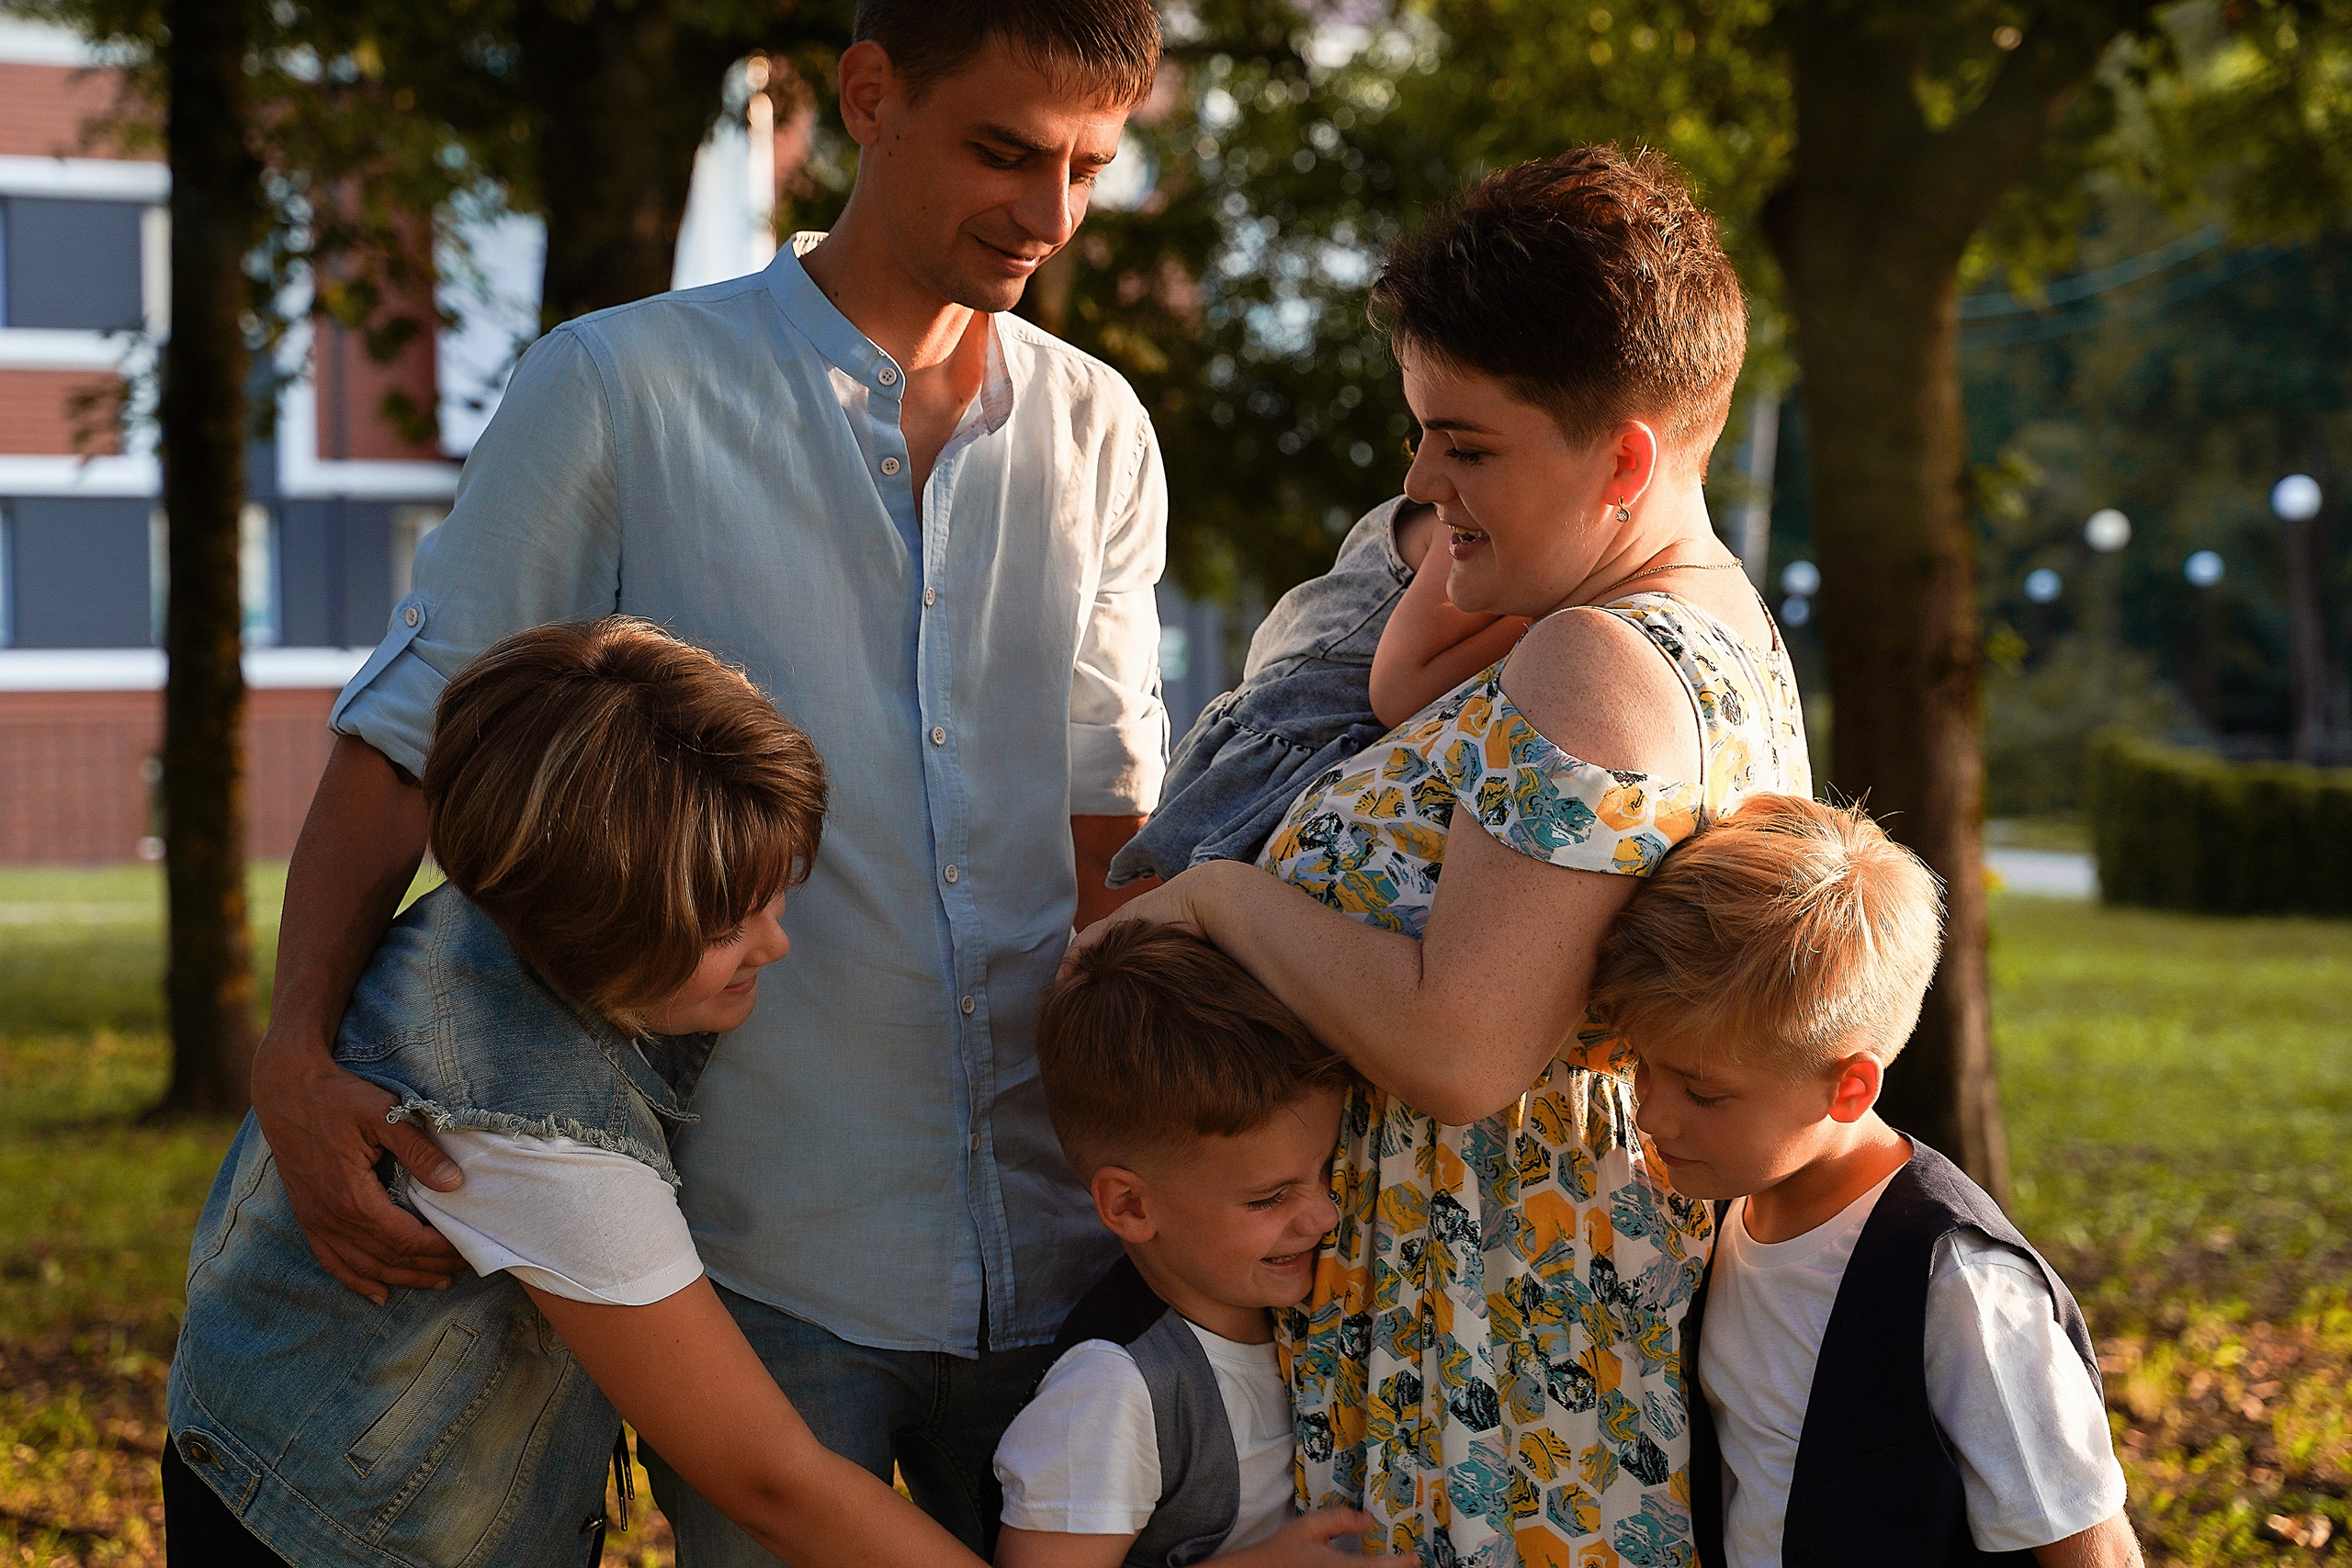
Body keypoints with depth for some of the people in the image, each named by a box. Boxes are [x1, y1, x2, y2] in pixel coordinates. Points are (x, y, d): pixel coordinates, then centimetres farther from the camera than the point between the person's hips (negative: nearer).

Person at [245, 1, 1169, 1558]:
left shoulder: (1097, 433, 9)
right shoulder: (624, 390, -4)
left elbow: (1108, 814, 9)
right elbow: (409, 738, -2)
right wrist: (297, 1050, -16)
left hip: (1050, 1249, 4)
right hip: (764, 1254, -3)